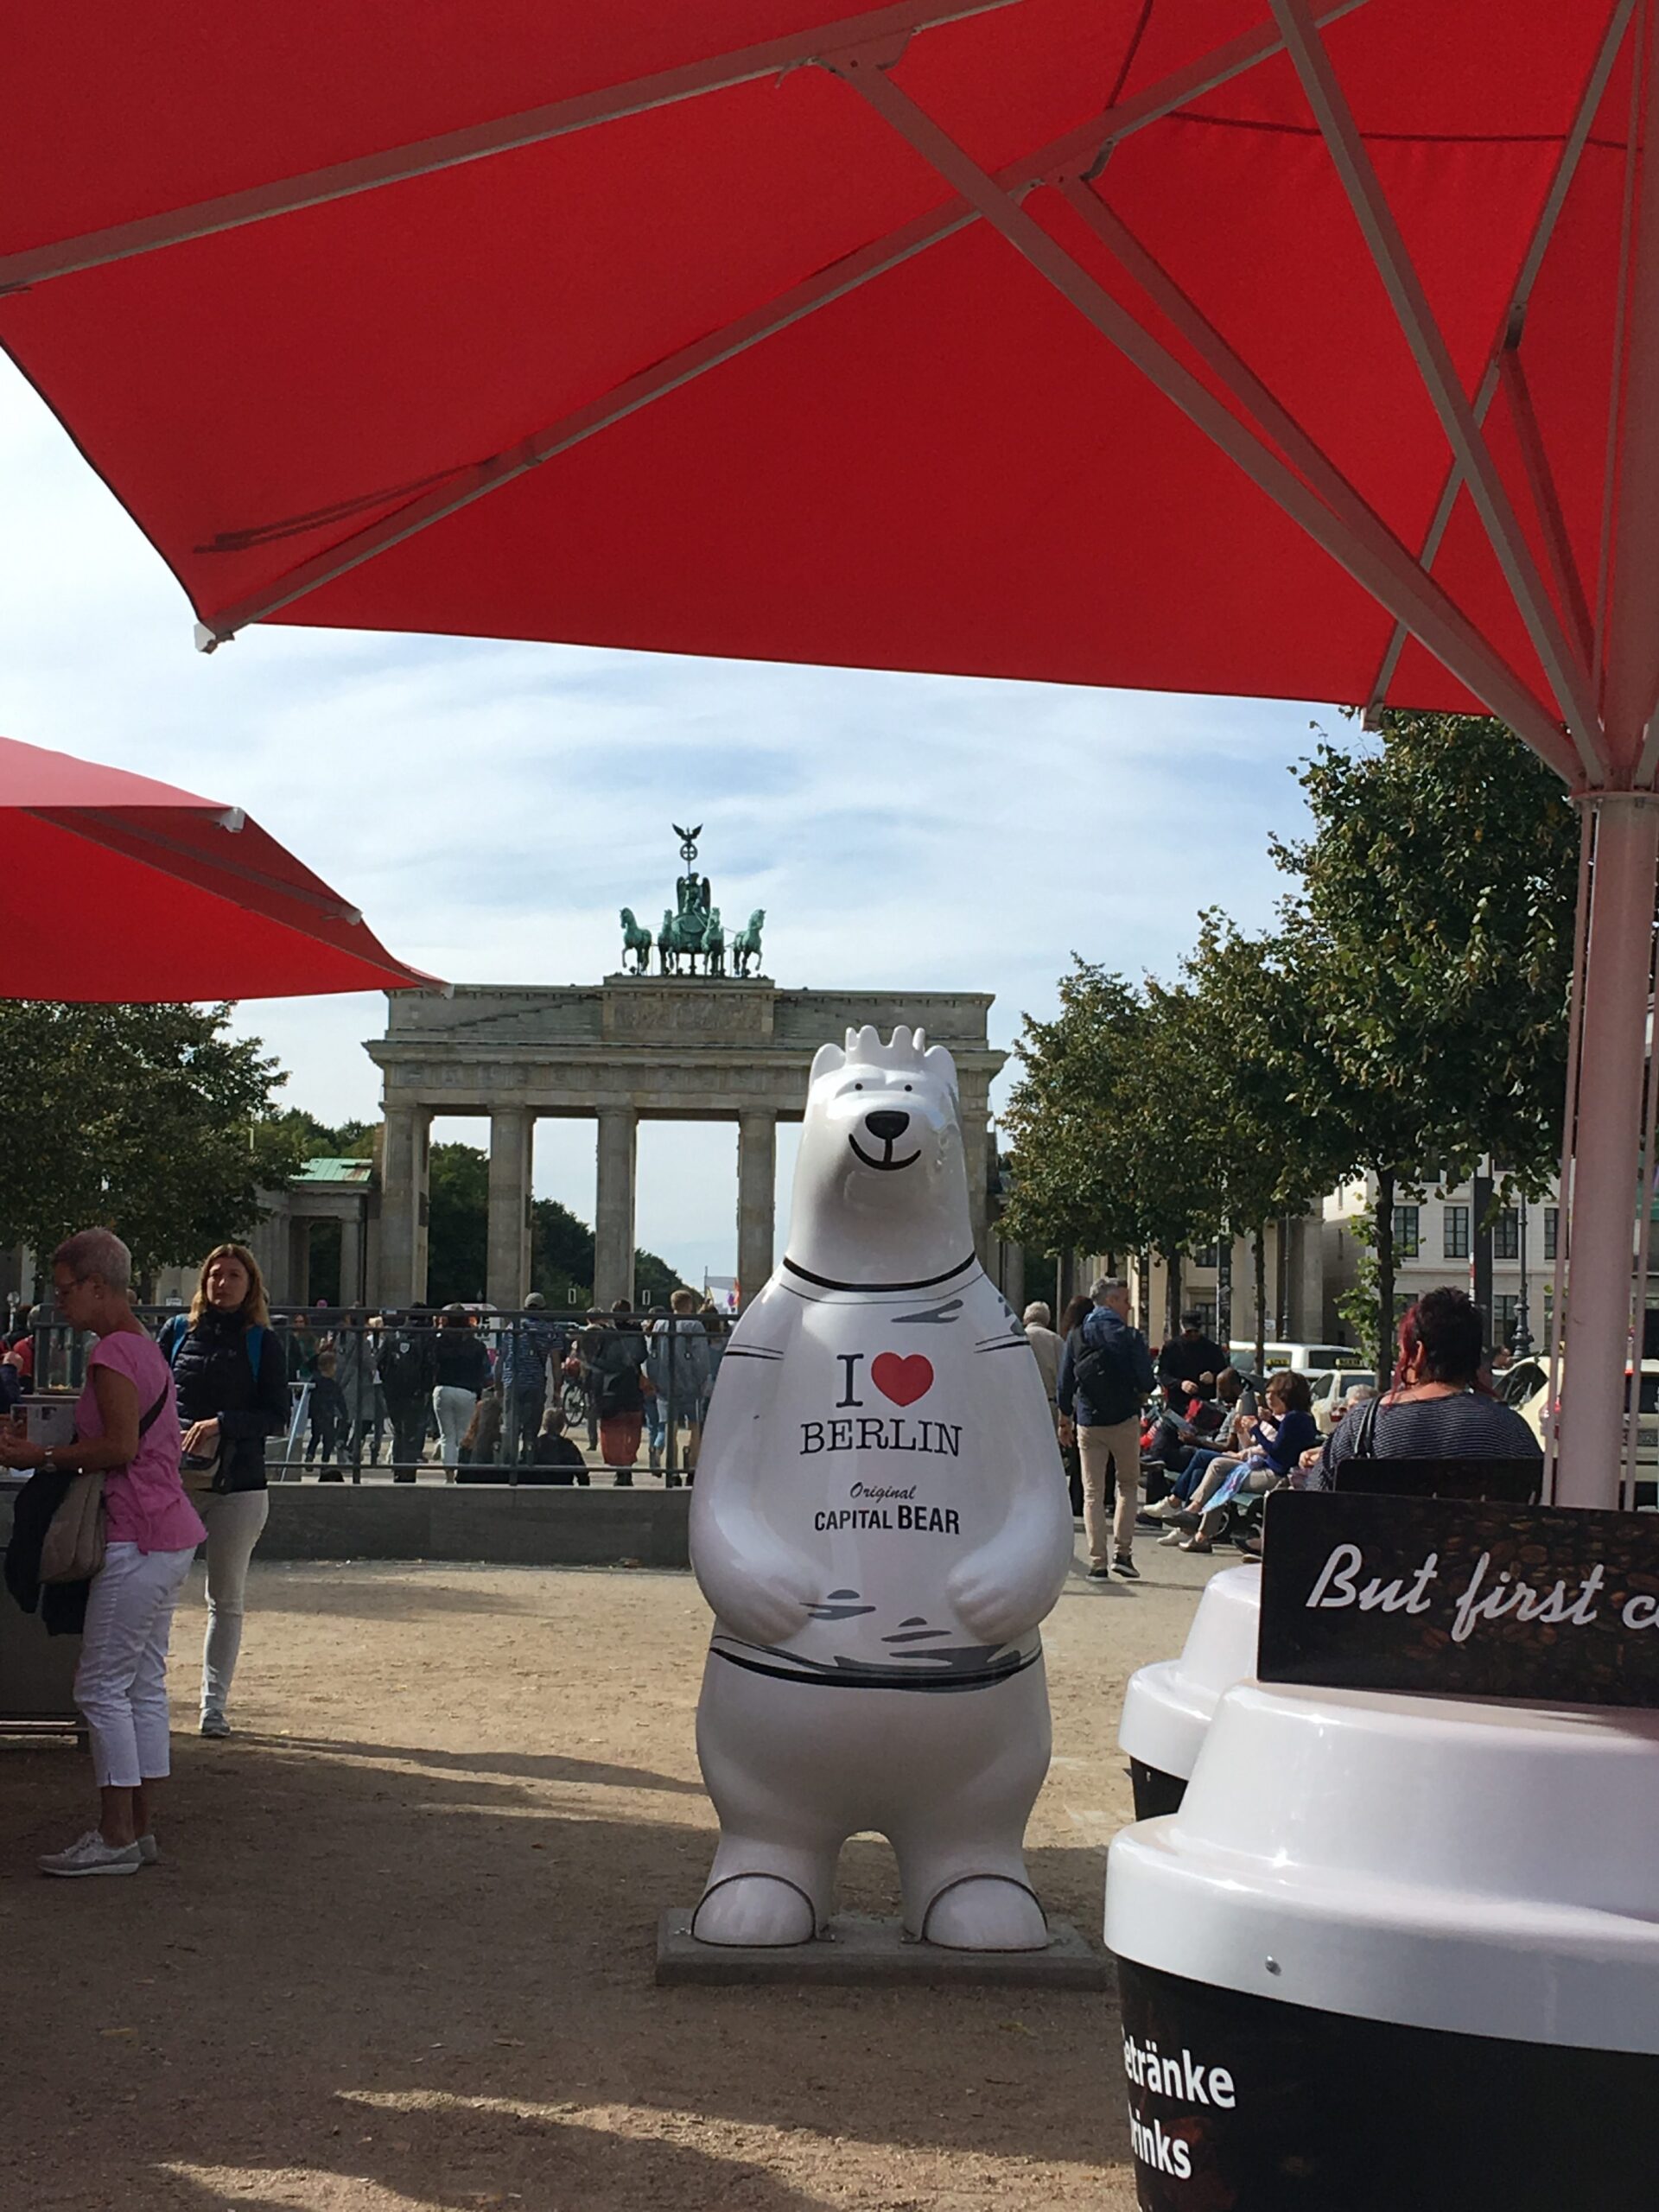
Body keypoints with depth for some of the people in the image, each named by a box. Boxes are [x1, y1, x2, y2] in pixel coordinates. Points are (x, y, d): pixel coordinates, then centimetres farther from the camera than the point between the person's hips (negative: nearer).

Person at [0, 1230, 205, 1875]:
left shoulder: (112, 1351, -14)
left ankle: (116, 1838, -2)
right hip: (170, 1535, 10)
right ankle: (141, 1827, 16)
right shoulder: (147, 1347, 17)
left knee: (102, 1686, -5)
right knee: (144, 1684, 12)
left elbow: (121, 1445, -20)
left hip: (138, 1541, -10)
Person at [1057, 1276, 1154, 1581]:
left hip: (1087, 1423, 2)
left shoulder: (1076, 1337, 2)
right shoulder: (1130, 1337, -7)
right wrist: (1138, 1395, 15)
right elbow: (1146, 1381, -8)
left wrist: (1066, 1417, 17)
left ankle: (1098, 1562, 0)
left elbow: (1064, 1383, 5)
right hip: (1124, 1420, -2)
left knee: (1093, 1492, 5)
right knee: (1128, 1484, 14)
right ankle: (1122, 1552, 4)